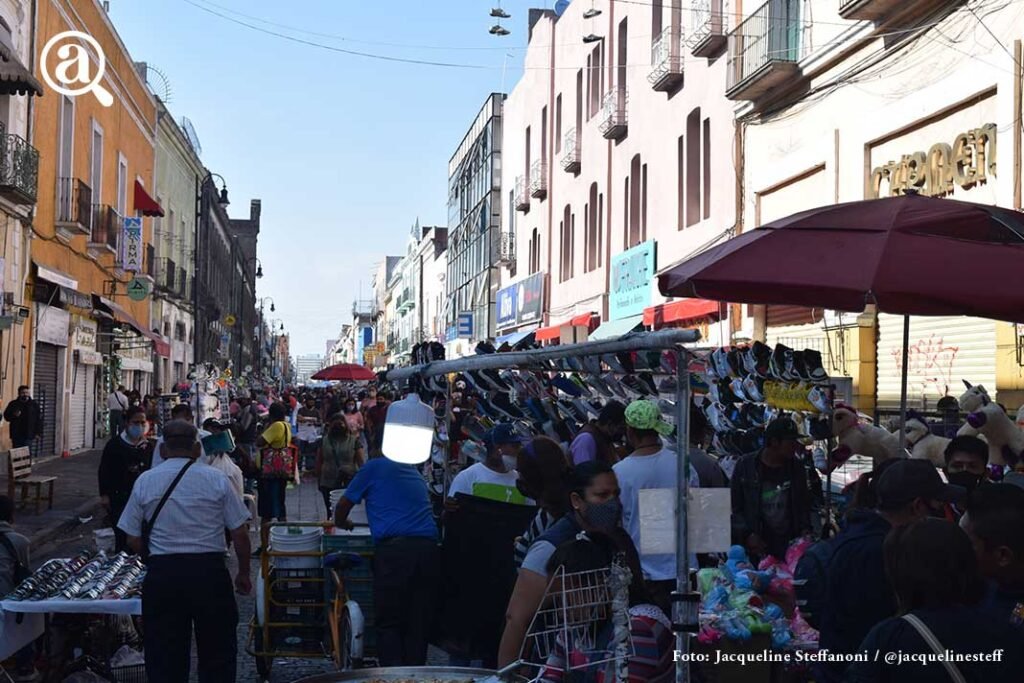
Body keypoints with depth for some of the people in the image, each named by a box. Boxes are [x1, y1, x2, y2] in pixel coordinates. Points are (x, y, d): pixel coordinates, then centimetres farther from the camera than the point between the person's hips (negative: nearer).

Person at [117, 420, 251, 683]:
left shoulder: (145, 481, 3)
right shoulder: (216, 479, -1)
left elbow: (133, 540, 5)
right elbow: (240, 534, -1)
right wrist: (244, 574, 12)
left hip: (161, 573, 1)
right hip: (210, 572, -1)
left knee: (163, 655, 10)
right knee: (217, 653, 11)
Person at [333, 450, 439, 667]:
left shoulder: (374, 467, 10)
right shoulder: (416, 473, 25)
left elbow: (343, 505, 16)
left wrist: (342, 523, 38)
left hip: (394, 547, -4)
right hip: (428, 547, 5)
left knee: (389, 623, 2)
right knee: (419, 624, 8)